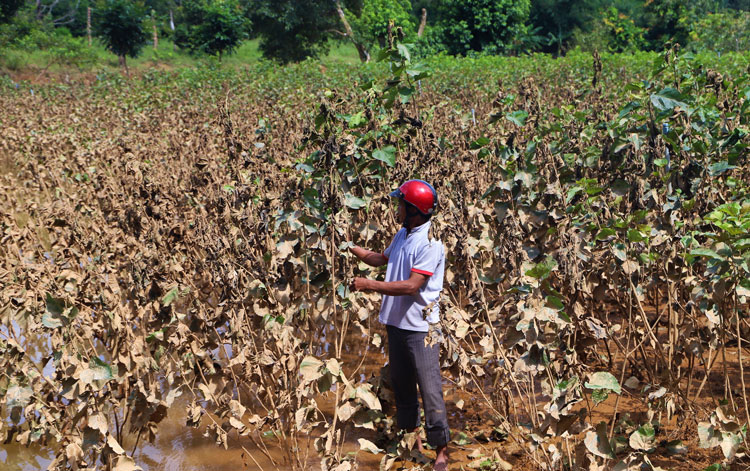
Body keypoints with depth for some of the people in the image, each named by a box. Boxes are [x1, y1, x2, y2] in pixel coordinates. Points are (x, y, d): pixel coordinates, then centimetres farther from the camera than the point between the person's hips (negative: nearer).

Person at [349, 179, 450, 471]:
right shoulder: (403, 235, 10)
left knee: (429, 389, -8)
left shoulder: (430, 244, -18)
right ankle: (411, 435, 31)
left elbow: (411, 285, -25)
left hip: (420, 327, -9)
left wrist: (369, 285, -21)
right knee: (401, 383, 17)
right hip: (395, 322, 9)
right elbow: (381, 259, 27)